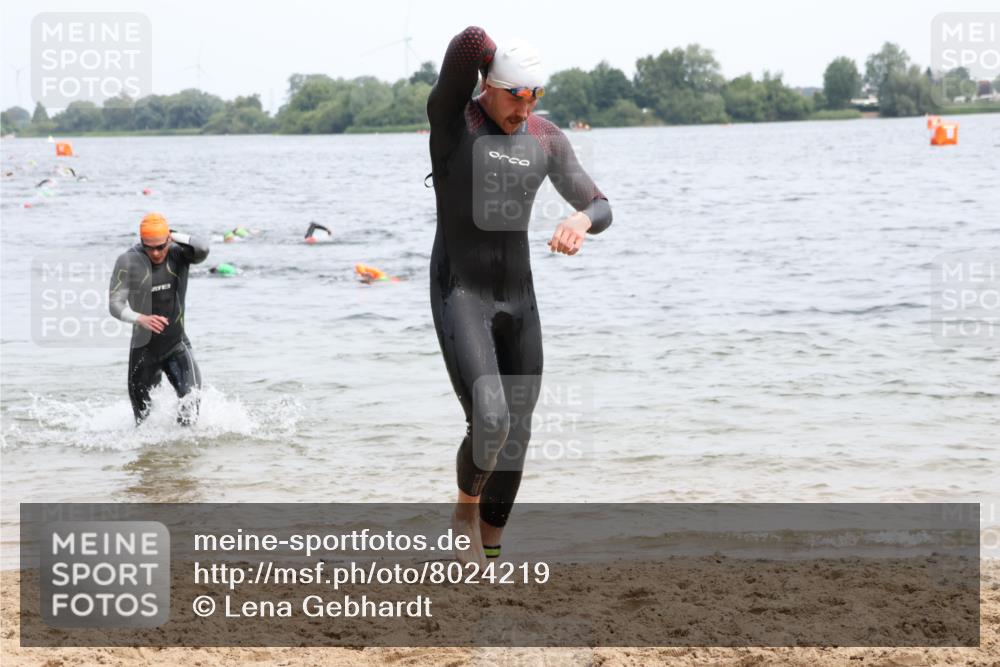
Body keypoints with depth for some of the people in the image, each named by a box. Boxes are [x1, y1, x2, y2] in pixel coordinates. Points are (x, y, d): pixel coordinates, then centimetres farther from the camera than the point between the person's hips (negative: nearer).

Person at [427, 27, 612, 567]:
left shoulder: (546, 139, 4)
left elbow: (600, 207, 7)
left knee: (516, 435, 9)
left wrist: (582, 221, -18)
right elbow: (470, 42, -28)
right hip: (460, 298, -6)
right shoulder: (451, 117, -11)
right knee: (489, 422, -22)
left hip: (518, 299, 6)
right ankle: (466, 509, 8)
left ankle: (489, 549, 26)